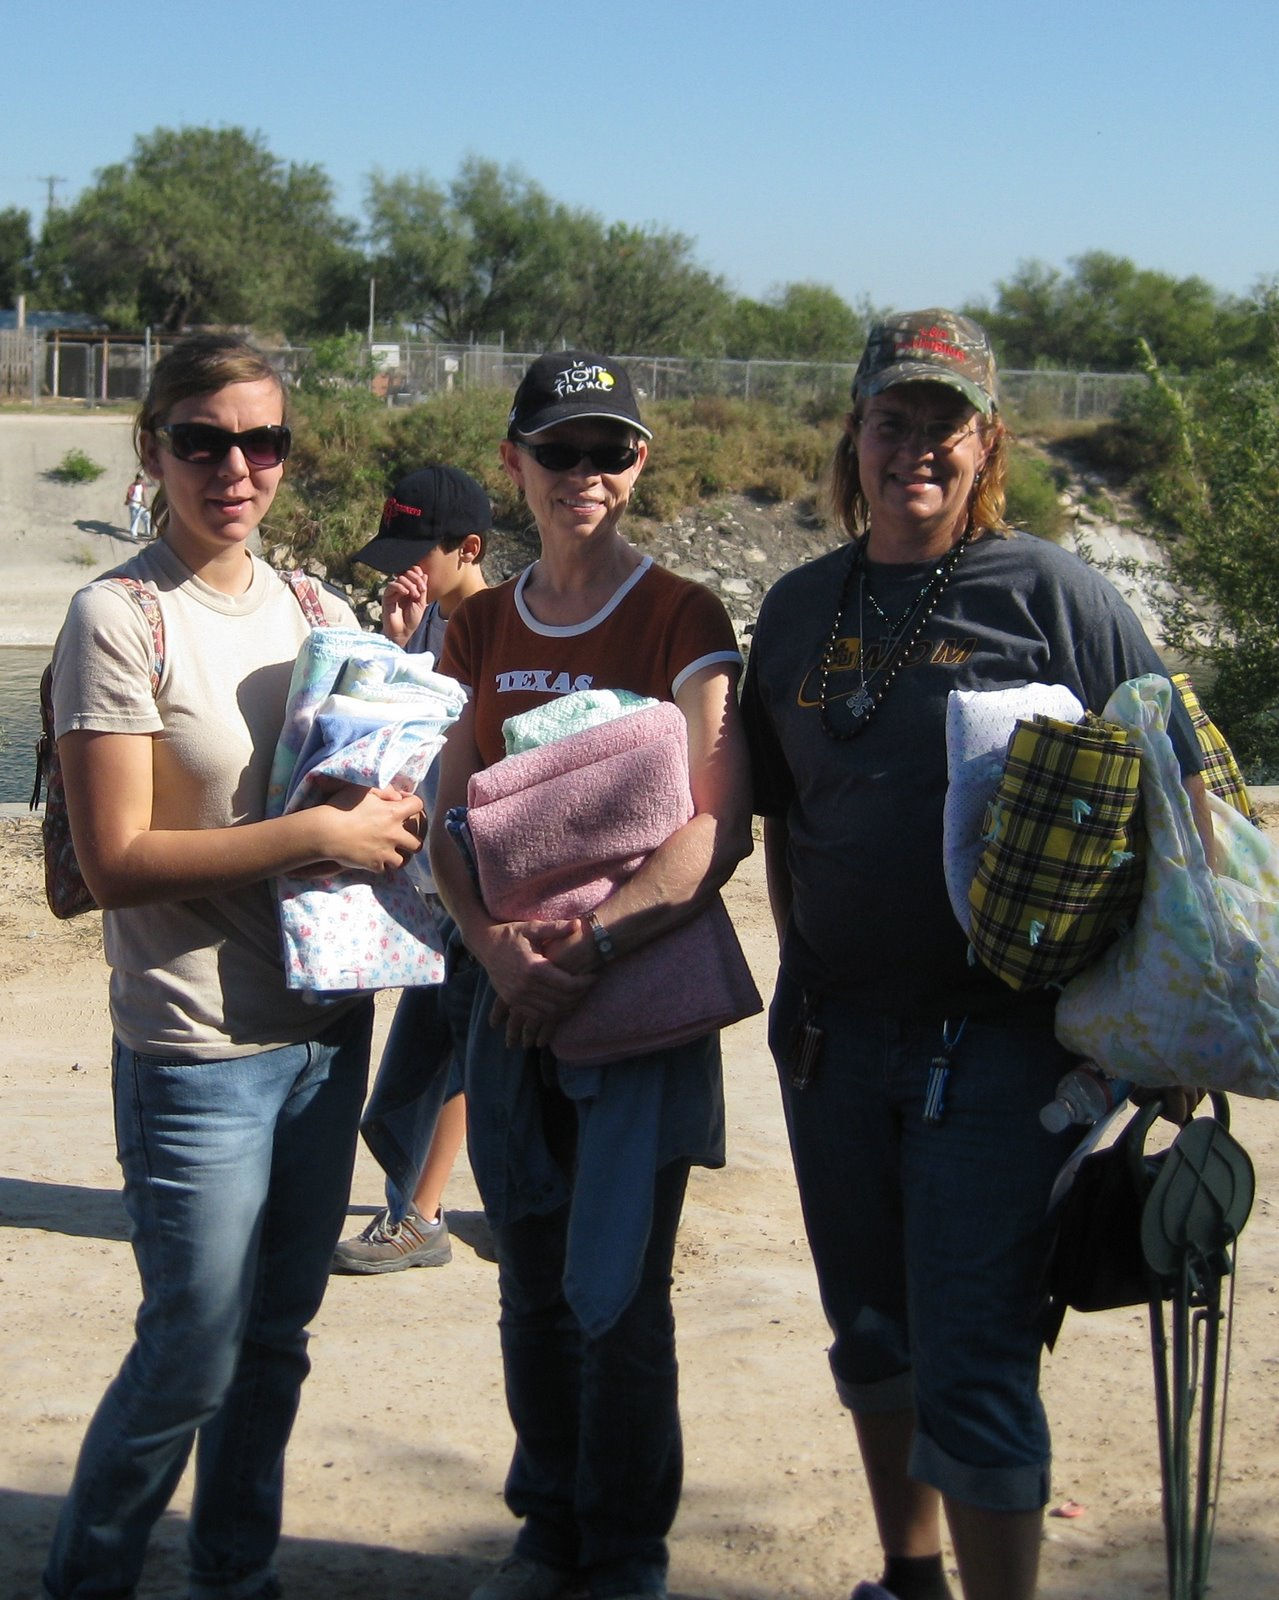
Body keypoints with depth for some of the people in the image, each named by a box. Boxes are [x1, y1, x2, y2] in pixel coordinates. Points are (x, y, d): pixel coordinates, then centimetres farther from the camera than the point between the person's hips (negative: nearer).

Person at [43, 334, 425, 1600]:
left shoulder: (316, 613, 7)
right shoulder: (119, 617, -11)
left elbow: (382, 797, 18)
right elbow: (116, 862, -17)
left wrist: (397, 815, -6)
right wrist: (316, 836, -20)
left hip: (327, 1025, 6)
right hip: (199, 1051, -6)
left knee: (277, 1340, 16)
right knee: (193, 1357, 1)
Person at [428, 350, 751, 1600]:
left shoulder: (681, 619, -6)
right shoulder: (480, 628, 9)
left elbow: (718, 830, -13)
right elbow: (448, 822, 7)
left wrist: (589, 948, -20)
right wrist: (498, 948, -11)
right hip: (512, 992, 4)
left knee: (617, 1295, 1)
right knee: (532, 1287, 13)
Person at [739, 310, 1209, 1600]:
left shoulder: (1050, 594, -6)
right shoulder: (800, 607, 9)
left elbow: (1175, 799, -4)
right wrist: (800, 975, 13)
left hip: (991, 1040, -5)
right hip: (834, 1029, 6)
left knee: (972, 1362, -6)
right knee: (871, 1333, 18)